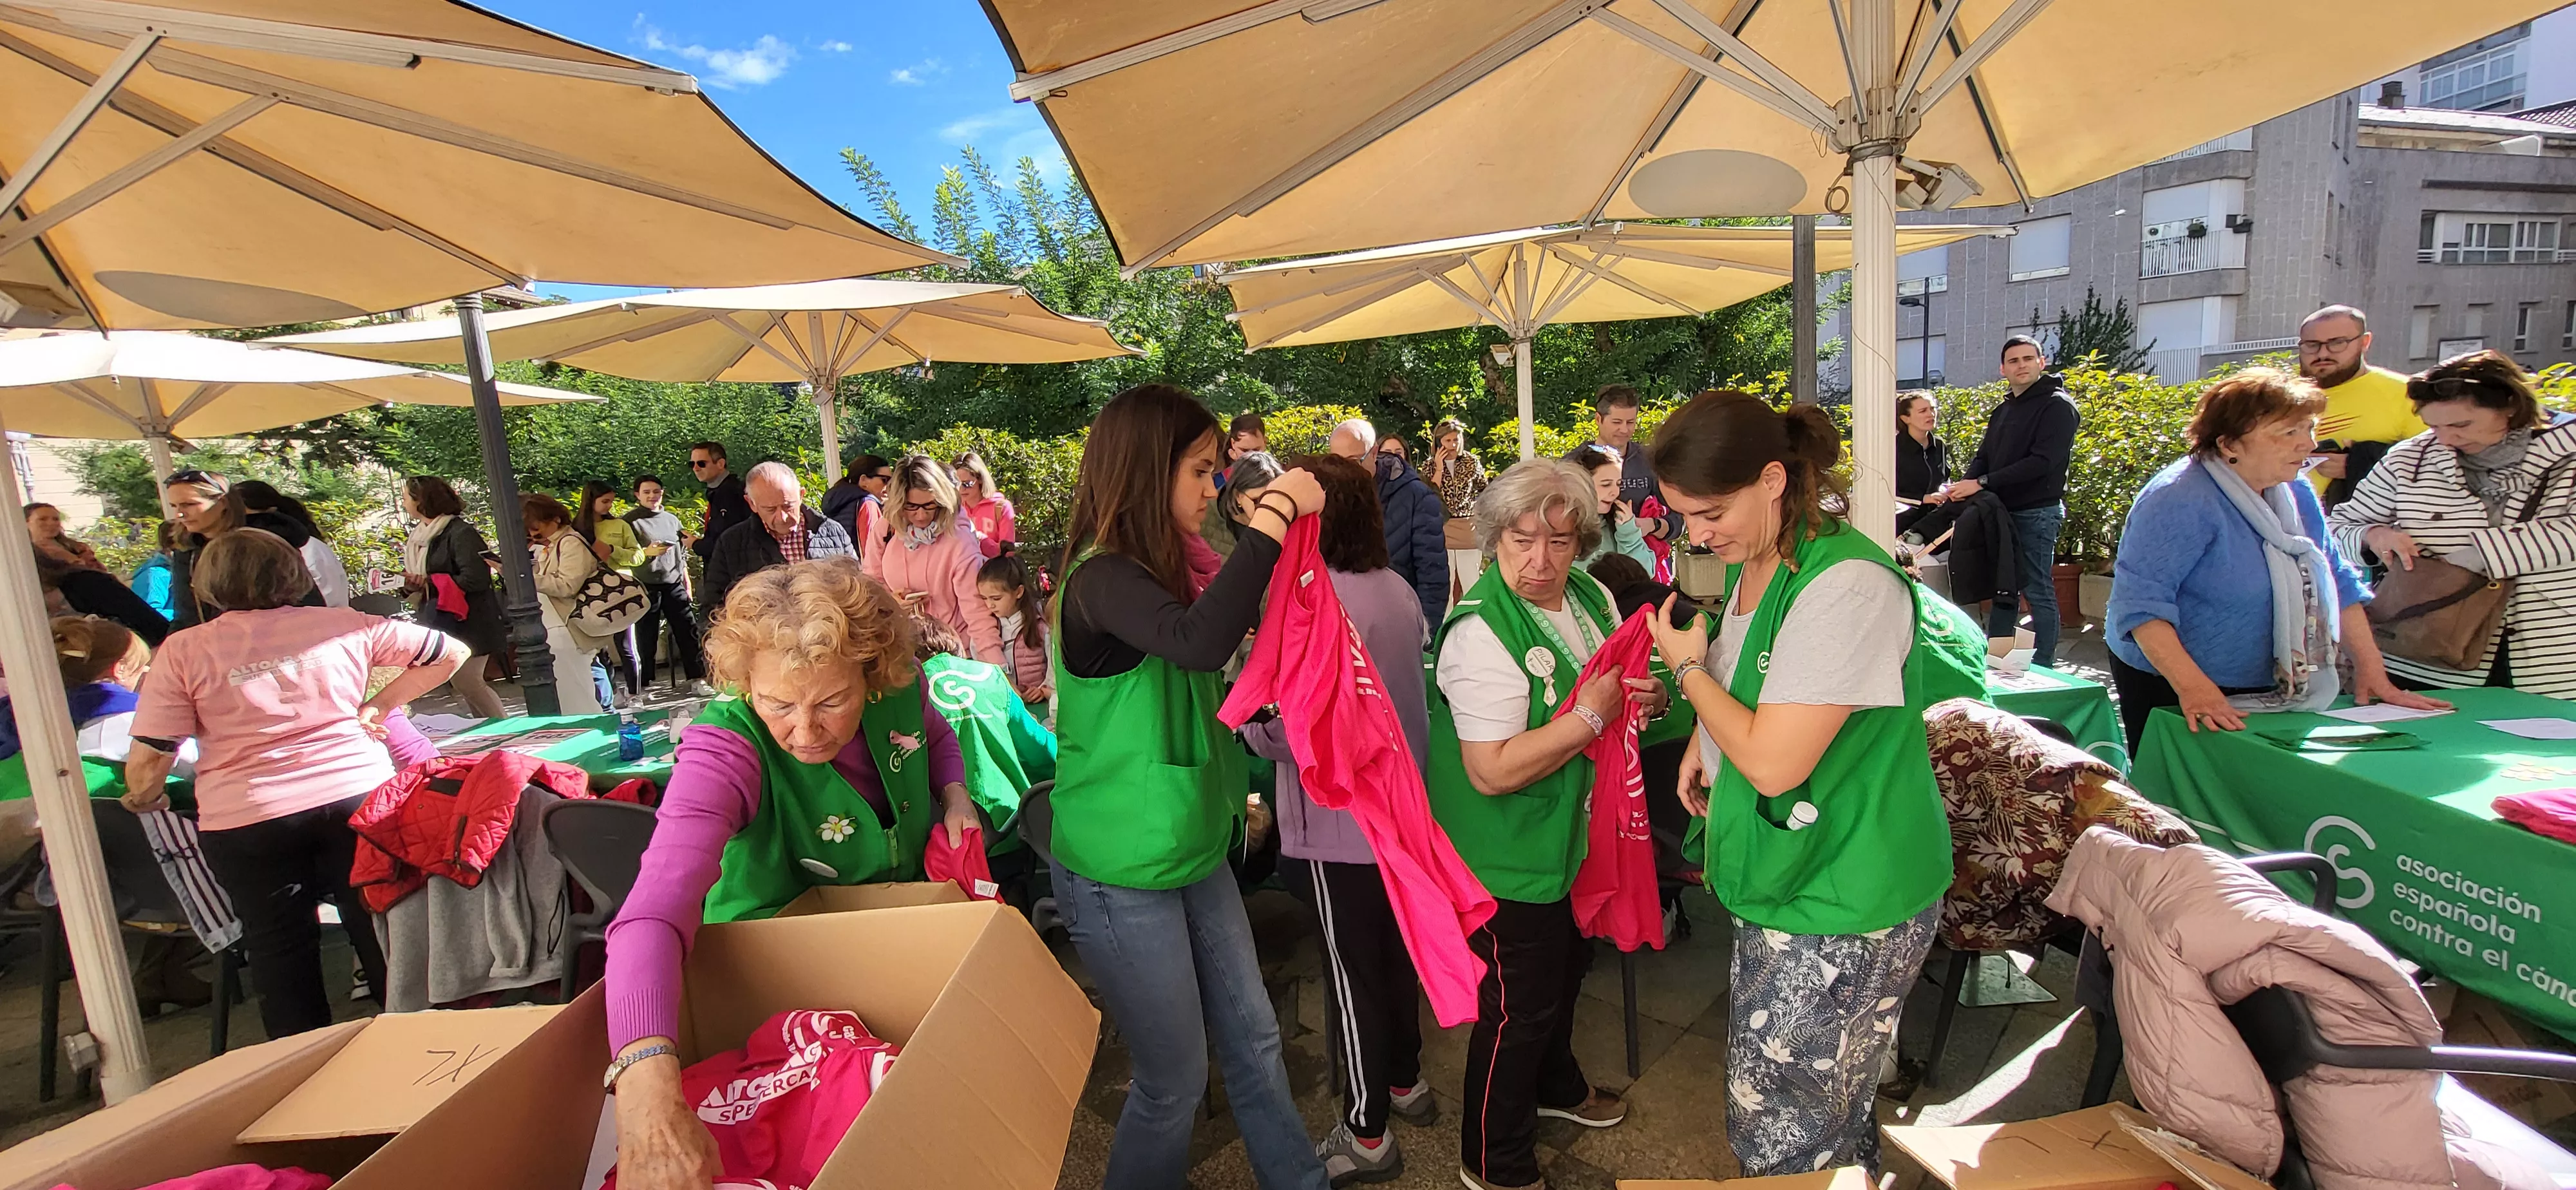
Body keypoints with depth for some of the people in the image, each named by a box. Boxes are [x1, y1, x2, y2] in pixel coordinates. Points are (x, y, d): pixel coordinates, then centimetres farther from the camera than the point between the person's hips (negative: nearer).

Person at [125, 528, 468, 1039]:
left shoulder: (184, 650, 0)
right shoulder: (344, 624, 3)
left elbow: (150, 758, -1)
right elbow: (451, 652, 9)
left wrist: (144, 800, 20)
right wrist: (379, 706, 13)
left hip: (246, 820, -1)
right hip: (359, 795, 1)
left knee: (280, 952, 13)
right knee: (383, 940, 12)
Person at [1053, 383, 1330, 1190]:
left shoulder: (1166, 571, 7)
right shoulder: (1102, 580, -21)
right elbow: (1200, 641, -40)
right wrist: (1275, 512, -33)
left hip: (1194, 853, 8)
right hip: (1122, 876, -8)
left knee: (1253, 1039, 18)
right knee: (1173, 1081, 9)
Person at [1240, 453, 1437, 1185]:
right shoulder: (1397, 589, 0)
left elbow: (1282, 735, -25)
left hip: (1340, 828, -8)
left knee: (1354, 974, 7)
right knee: (1397, 951, 23)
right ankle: (1406, 1081, 44)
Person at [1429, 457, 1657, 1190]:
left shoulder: (1589, 595, -2)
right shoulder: (1482, 632, -29)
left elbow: (1613, 687, 15)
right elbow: (1492, 771, -32)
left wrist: (1644, 695, -8)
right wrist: (1590, 716, -28)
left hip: (1574, 836, 9)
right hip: (1510, 861, -8)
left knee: (1565, 972, 29)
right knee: (1518, 1008, 8)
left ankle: (1555, 1085, 58)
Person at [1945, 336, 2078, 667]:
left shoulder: (2057, 406, -7)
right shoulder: (2002, 411, 18)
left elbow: (2042, 462, -18)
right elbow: (1983, 457, 13)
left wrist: (1982, 483, -20)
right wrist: (1962, 487, -8)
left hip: (2037, 512, -7)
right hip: (2001, 511, 8)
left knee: (2038, 593, -3)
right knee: (2003, 589, 12)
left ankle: (2043, 667, 4)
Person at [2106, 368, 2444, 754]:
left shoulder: (2295, 494, 7)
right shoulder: (2180, 501, -22)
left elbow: (2336, 581, 15)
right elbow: (2140, 601, -29)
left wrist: (2371, 670, 9)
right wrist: (2192, 686, -35)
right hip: (2172, 689, -8)